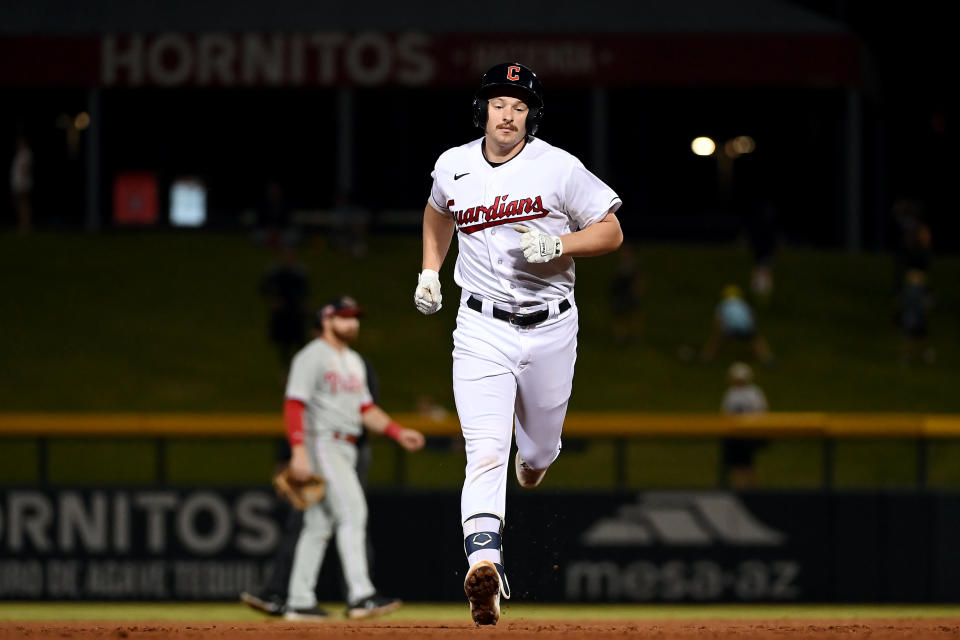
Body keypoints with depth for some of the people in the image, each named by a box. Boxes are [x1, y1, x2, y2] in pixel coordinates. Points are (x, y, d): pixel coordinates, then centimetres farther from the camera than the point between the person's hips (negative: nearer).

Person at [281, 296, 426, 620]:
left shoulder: (354, 362, 20)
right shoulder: (312, 357, -8)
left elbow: (366, 408, 22)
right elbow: (294, 404, -16)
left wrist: (398, 433, 9)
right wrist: (298, 450, -26)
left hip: (345, 448, 9)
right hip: (321, 444, -9)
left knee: (319, 525, 8)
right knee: (352, 511, -19)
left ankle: (299, 602, 10)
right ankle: (360, 596, -27)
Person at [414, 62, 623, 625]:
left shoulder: (559, 169, -7)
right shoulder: (453, 167, 3)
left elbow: (611, 232, -3)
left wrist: (557, 246, -19)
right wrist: (430, 271, 16)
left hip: (551, 329, 0)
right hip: (483, 329, 0)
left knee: (539, 449, 19)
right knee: (486, 453, -19)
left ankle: (534, 458, 59)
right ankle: (484, 565, -34)